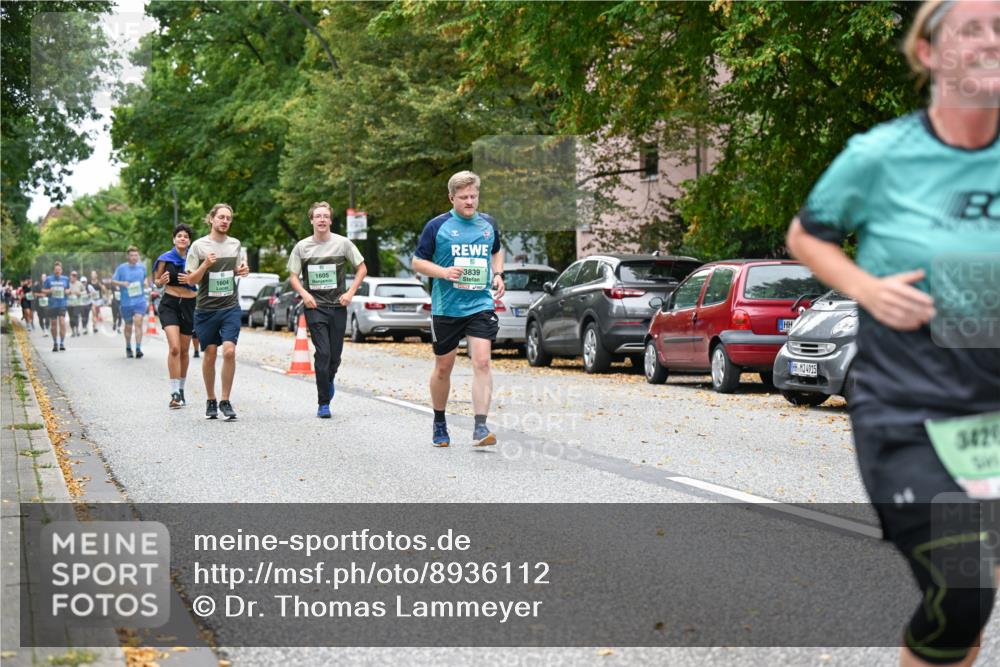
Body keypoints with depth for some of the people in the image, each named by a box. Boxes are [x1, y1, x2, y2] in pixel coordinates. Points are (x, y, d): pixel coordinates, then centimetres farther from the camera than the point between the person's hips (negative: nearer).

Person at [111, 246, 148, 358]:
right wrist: (122, 283, -17)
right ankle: (128, 348, 29)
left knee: (138, 322, -17)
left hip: (140, 300, 0)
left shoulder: (142, 267, 7)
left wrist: (145, 282, 4)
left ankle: (138, 348, -20)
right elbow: (113, 281, 1)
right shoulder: (121, 268, -2)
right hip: (126, 302, 0)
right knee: (128, 326, 11)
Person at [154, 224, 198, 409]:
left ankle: (181, 389, 27)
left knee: (184, 350, 11)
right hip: (169, 304, -2)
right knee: (174, 348, -17)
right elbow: (157, 281, 6)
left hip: (189, 305, 2)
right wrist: (161, 281, -15)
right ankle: (174, 393, -18)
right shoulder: (165, 258, -2)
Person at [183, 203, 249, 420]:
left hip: (231, 307, 1)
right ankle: (210, 401, 20)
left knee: (229, 351, -14)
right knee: (210, 355, 4)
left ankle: (225, 401, -5)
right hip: (206, 309, -1)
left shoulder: (235, 244, 7)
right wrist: (205, 265, -19)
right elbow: (190, 280, -3)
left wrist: (242, 270, -2)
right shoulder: (199, 246, -3)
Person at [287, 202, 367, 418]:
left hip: (338, 305, 1)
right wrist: (304, 293, -10)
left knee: (335, 355, 5)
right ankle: (323, 404, -4)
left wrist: (351, 292, -3)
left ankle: (329, 380, 40)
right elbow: (293, 276, 8)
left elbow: (362, 268, 8)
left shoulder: (342, 243, 1)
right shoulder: (302, 246, 3)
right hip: (314, 306, -1)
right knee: (323, 353, -12)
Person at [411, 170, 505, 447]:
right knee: (443, 368, 9)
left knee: (482, 362, -15)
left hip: (481, 305, 1)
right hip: (446, 308, -1)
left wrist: (498, 274, 8)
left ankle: (480, 428, -17)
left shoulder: (488, 224, 8)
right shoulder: (437, 226, -3)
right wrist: (444, 272, -16)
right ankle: (439, 424, 30)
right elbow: (418, 261, 2)